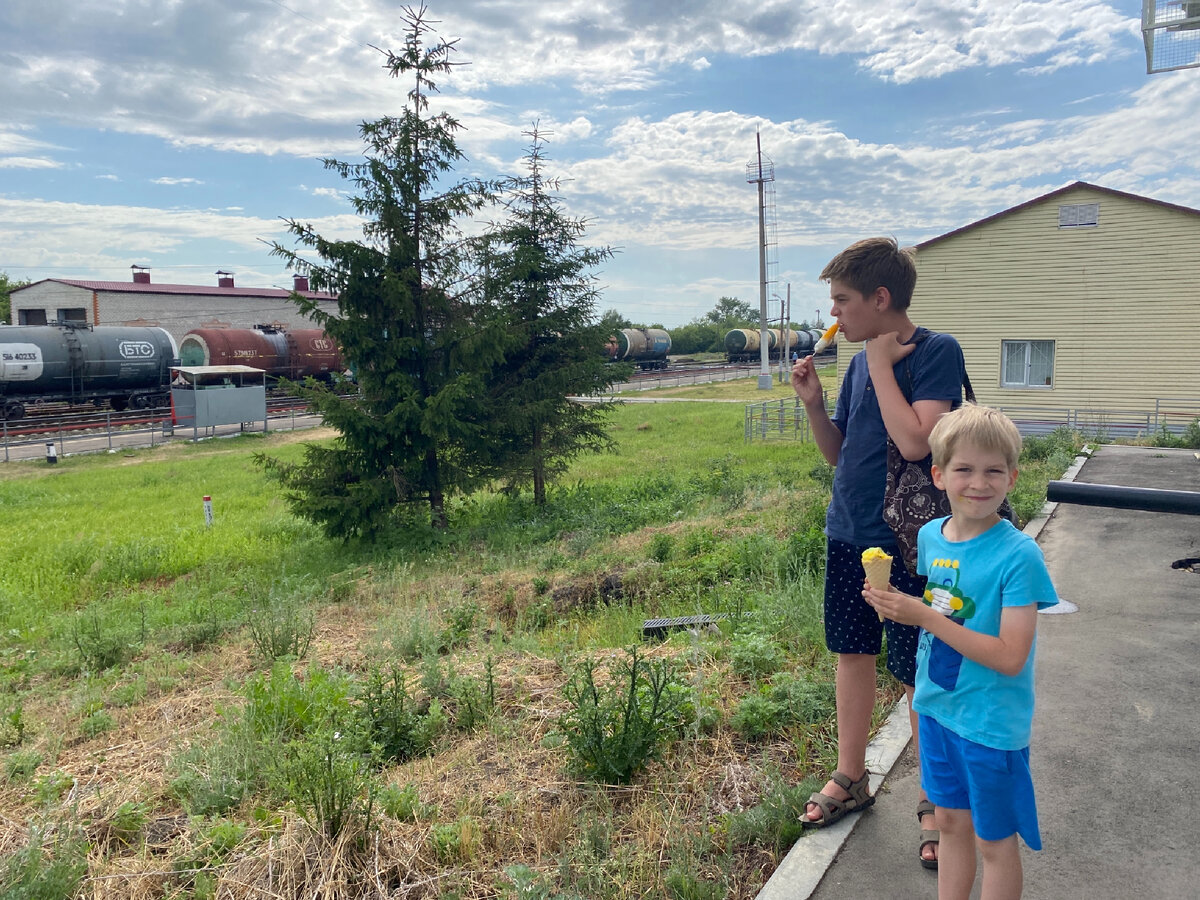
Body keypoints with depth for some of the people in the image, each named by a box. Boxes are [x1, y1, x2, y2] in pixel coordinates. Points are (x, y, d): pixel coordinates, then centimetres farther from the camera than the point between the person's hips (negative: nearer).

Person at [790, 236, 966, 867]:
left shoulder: (937, 352, -12)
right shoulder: (860, 362, 8)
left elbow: (915, 441, -26)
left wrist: (881, 365, -17)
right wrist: (813, 403, -3)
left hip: (907, 542, -7)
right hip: (849, 535, 7)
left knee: (918, 675, 4)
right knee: (852, 654, 16)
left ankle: (935, 800, 25)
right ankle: (850, 778, 34)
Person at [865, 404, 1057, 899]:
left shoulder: (1018, 555, -22)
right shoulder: (930, 534, -3)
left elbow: (1010, 656, -25)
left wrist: (926, 617, -28)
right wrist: (897, 605, -7)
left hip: (992, 723, -6)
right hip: (936, 706, 6)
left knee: (995, 841, 14)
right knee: (951, 821, 23)